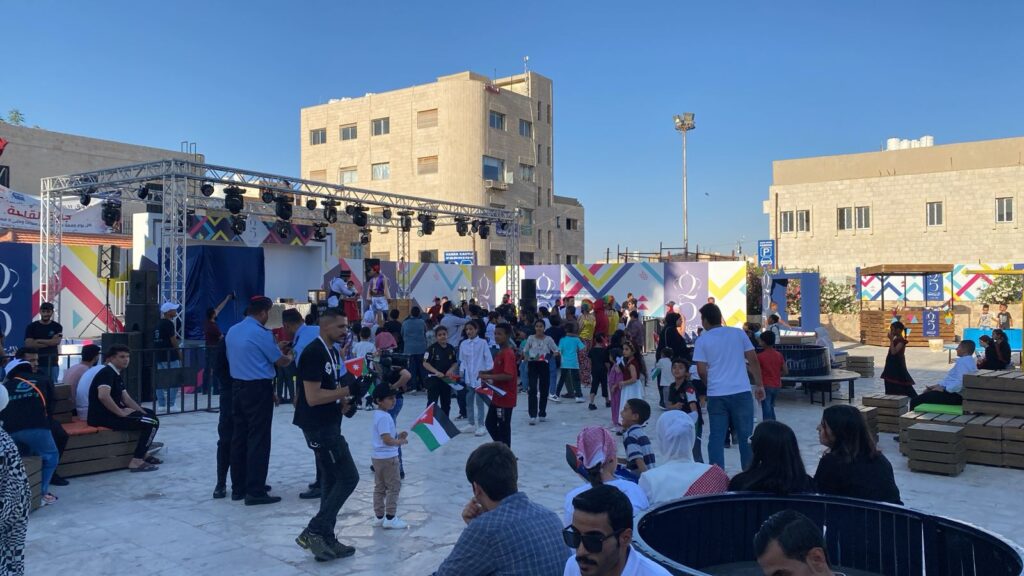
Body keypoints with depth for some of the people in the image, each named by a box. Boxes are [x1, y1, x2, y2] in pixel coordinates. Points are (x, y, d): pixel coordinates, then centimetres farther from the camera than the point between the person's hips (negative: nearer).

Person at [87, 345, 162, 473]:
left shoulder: (117, 374, 16)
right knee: (152, 422, -14)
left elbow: (126, 398, 16)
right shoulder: (107, 372, -14)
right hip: (103, 417, -10)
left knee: (150, 414, 21)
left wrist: (143, 413, 4)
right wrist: (121, 413, -23)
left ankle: (142, 454, 22)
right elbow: (103, 396, -31)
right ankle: (136, 461, -13)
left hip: (112, 413, 10)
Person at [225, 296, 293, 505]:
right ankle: (255, 492, -2)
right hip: (258, 389, -8)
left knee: (239, 437, 13)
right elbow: (280, 362, -6)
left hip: (237, 387, 8)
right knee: (258, 440, -4)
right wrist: (290, 357, 16)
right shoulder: (261, 333, -15)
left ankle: (238, 488, 20)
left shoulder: (232, 331, 9)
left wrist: (275, 348, 21)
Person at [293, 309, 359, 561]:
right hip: (319, 427, -10)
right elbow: (313, 397, -23)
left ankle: (326, 539, 19)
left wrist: (343, 401, 3)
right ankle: (313, 531, -1)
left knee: (331, 481, 12)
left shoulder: (333, 352, 12)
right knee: (348, 478, -7)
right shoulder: (314, 353, -19)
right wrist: (345, 391, -16)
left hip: (328, 425, 10)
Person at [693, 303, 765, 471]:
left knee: (716, 437, 4)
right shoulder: (738, 333, 6)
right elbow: (753, 360, 4)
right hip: (741, 392, 1)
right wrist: (759, 385, 11)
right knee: (745, 435, 9)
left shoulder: (702, 340, 1)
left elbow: (701, 371, -2)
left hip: (716, 395, -1)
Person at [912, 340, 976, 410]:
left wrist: (943, 389, -20)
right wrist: (939, 385, 13)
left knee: (915, 400, -14)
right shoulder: (968, 361, 16)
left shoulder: (963, 362, -19)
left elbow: (960, 383, -30)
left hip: (955, 396, -11)